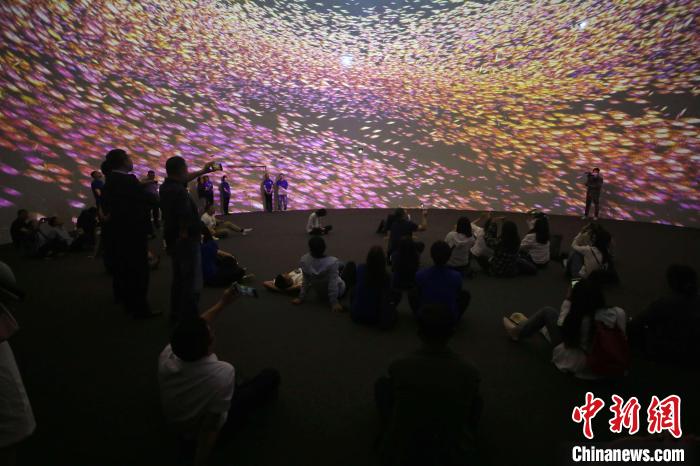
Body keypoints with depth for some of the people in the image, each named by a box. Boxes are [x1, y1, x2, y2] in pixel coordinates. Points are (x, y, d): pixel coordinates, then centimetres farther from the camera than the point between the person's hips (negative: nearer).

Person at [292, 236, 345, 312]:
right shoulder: (332, 262, -37)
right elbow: (333, 283, -32)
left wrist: (301, 298, -2)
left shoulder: (304, 260, -25)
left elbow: (306, 281, -15)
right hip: (339, 292, -4)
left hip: (320, 291, 4)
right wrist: (334, 303, -22)